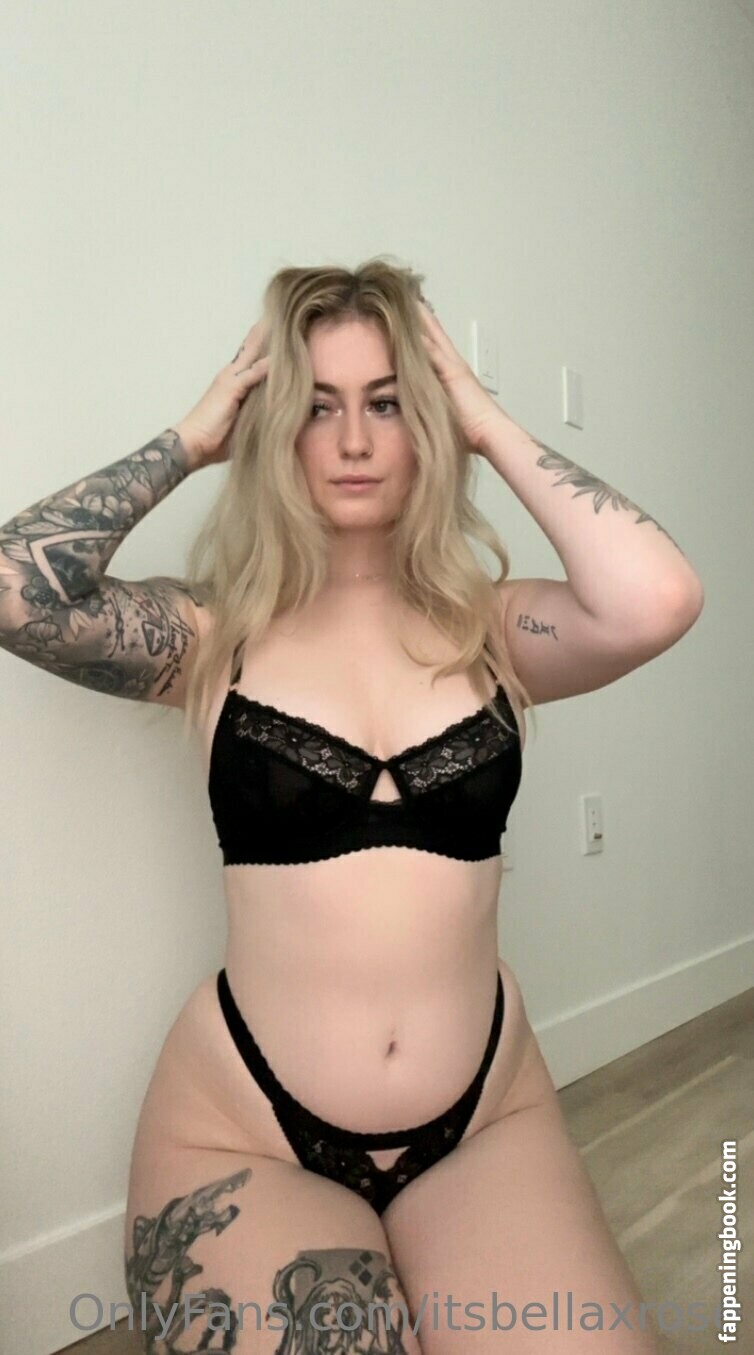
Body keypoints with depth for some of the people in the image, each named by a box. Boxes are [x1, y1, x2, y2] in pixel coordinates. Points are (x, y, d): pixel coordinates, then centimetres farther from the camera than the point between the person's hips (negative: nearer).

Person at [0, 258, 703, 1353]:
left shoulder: (492, 628, -1)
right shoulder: (213, 636, -4)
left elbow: (656, 601, -20)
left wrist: (490, 423, -9)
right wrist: (189, 439, -8)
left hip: (485, 1120, 2)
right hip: (240, 1133, -1)